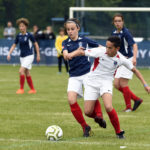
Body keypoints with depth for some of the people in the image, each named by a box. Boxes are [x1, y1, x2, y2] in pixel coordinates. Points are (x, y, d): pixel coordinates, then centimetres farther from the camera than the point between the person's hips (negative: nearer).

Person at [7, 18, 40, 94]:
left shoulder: (29, 35, -11)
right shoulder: (18, 36, 3)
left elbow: (36, 44, -3)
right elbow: (14, 45, 10)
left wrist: (38, 55, -1)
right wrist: (9, 53, -3)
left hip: (29, 56, -6)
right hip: (22, 56, 6)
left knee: (21, 71, -18)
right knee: (27, 73, 10)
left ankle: (21, 89, -9)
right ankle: (32, 89, 20)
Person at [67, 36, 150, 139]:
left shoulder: (121, 59, -9)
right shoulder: (100, 52, -15)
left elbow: (134, 70, 5)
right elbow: (82, 52, -16)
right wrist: (71, 54, -37)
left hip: (106, 82, -1)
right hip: (92, 82, 1)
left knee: (108, 107, -26)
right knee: (88, 112, -6)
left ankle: (119, 132, -7)